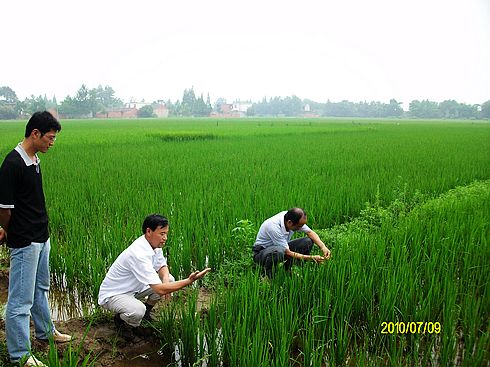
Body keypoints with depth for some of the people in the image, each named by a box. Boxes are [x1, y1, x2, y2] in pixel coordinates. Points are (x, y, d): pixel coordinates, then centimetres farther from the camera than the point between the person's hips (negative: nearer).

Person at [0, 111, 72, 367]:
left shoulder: (35, 160, 7)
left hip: (41, 238, 9)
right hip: (24, 242, -9)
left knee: (40, 288, 24)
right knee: (21, 299, 2)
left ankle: (46, 331, 42)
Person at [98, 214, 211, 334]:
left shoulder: (154, 244, -8)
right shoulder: (139, 254, -35)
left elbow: (162, 266, 8)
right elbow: (160, 289, -38)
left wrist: (165, 281, -15)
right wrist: (189, 281, -39)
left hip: (133, 288, 8)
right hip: (112, 295, -8)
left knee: (169, 279, -3)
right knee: (138, 311, -36)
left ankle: (145, 312, 15)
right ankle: (120, 319, 0)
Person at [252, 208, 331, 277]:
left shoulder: (295, 220, -16)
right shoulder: (274, 227, -35)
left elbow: (310, 232, -2)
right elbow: (288, 253, -30)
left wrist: (323, 246, -19)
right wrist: (312, 258, -28)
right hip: (262, 251, -7)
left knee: (308, 241, -11)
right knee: (278, 252, -42)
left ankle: (287, 271, 3)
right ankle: (268, 277, -13)